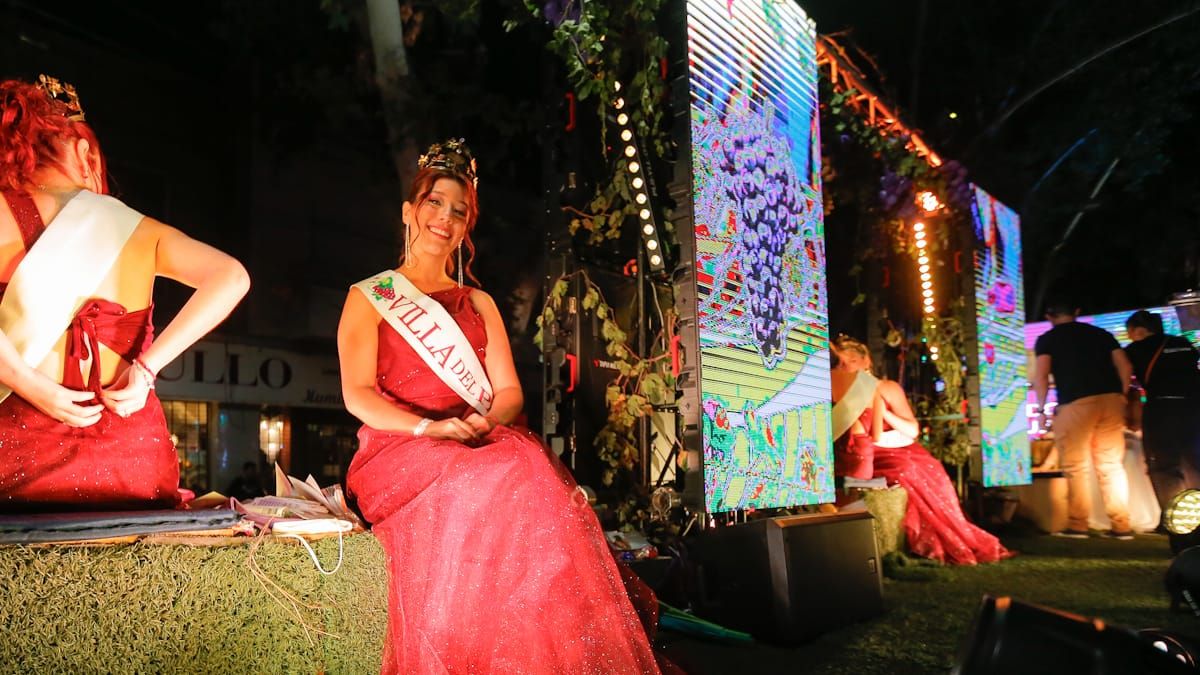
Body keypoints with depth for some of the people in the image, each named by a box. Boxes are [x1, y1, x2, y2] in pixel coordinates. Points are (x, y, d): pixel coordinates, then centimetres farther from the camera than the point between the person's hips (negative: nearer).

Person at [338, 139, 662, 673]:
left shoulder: (479, 304, 23)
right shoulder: (368, 297, 12)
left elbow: (509, 392, 12)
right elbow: (357, 394, -2)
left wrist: (486, 421, -12)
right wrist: (429, 427, -20)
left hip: (482, 446, 3)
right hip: (398, 450, -3)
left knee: (536, 476, -33)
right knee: (501, 485, -35)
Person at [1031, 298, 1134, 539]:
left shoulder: (1047, 339, 7)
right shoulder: (1101, 333, 19)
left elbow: (1041, 376, -5)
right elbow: (1125, 367, 11)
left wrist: (1041, 409, 1)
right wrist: (1121, 397, 17)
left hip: (1076, 402, -4)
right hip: (1111, 399, 4)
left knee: (1076, 467, 4)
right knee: (1112, 464, 9)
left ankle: (1077, 525, 3)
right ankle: (1121, 525, 8)